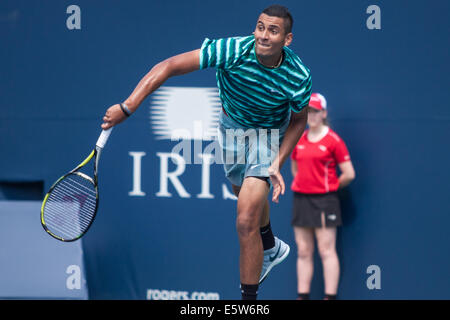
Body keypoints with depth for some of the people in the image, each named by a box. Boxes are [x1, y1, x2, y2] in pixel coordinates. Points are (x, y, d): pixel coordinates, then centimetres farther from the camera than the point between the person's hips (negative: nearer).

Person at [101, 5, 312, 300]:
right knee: (247, 194, 29)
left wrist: (277, 164, -18)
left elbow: (299, 120, -8)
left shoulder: (299, 77, -29)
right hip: (230, 126, 3)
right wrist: (127, 107, -38)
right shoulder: (231, 51, -32)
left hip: (269, 134, -3)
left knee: (246, 221, -15)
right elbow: (169, 66, -32)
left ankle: (249, 297, -1)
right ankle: (271, 248, 60)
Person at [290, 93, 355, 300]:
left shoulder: (333, 140, -5)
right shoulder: (299, 140, 11)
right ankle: (302, 296, 9)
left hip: (324, 200, -6)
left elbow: (349, 174, -5)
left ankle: (330, 296, -7)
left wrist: (330, 186, 6)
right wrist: (304, 185, 14)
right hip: (300, 199, 6)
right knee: (303, 252, 6)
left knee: (326, 251, -7)